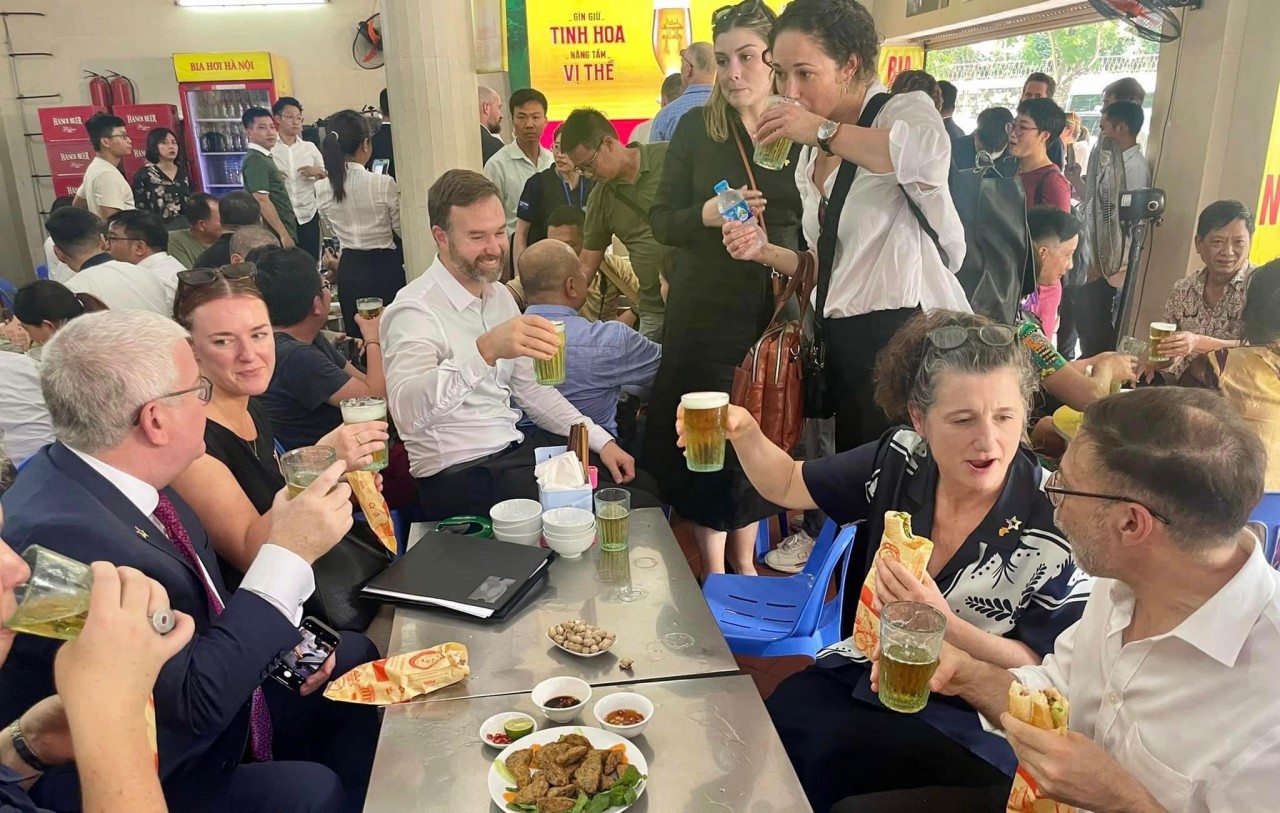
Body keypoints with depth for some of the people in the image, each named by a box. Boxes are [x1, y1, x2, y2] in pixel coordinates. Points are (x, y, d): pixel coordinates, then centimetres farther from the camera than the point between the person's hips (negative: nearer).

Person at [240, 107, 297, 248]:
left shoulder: (263, 157, 16)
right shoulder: (255, 160, -14)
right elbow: (262, 200, -22)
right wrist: (283, 234, -24)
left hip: (280, 231, 10)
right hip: (276, 234, -10)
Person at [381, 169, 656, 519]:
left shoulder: (499, 296, 9)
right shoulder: (414, 309, -17)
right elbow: (406, 413, -35)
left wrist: (600, 440, 7)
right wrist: (485, 350, -49)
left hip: (516, 448, 8)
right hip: (460, 473, -8)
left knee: (645, 487, 6)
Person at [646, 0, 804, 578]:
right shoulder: (697, 128, 0)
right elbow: (661, 221, -1)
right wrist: (708, 215, -19)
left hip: (778, 310, 2)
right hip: (707, 313, -1)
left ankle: (744, 561, 32)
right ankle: (714, 572, 23)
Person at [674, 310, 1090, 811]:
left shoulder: (1054, 517, -20)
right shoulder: (902, 459, -10)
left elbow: (1049, 674, -13)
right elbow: (787, 486, 2)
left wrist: (940, 623, -29)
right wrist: (744, 432, -19)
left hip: (971, 717, -4)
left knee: (822, 755, -22)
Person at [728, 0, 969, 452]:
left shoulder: (904, 111, -8)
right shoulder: (809, 159, 15)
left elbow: (931, 156, -35)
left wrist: (824, 130, -24)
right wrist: (765, 252, 4)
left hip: (911, 334, -7)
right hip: (846, 344, 8)